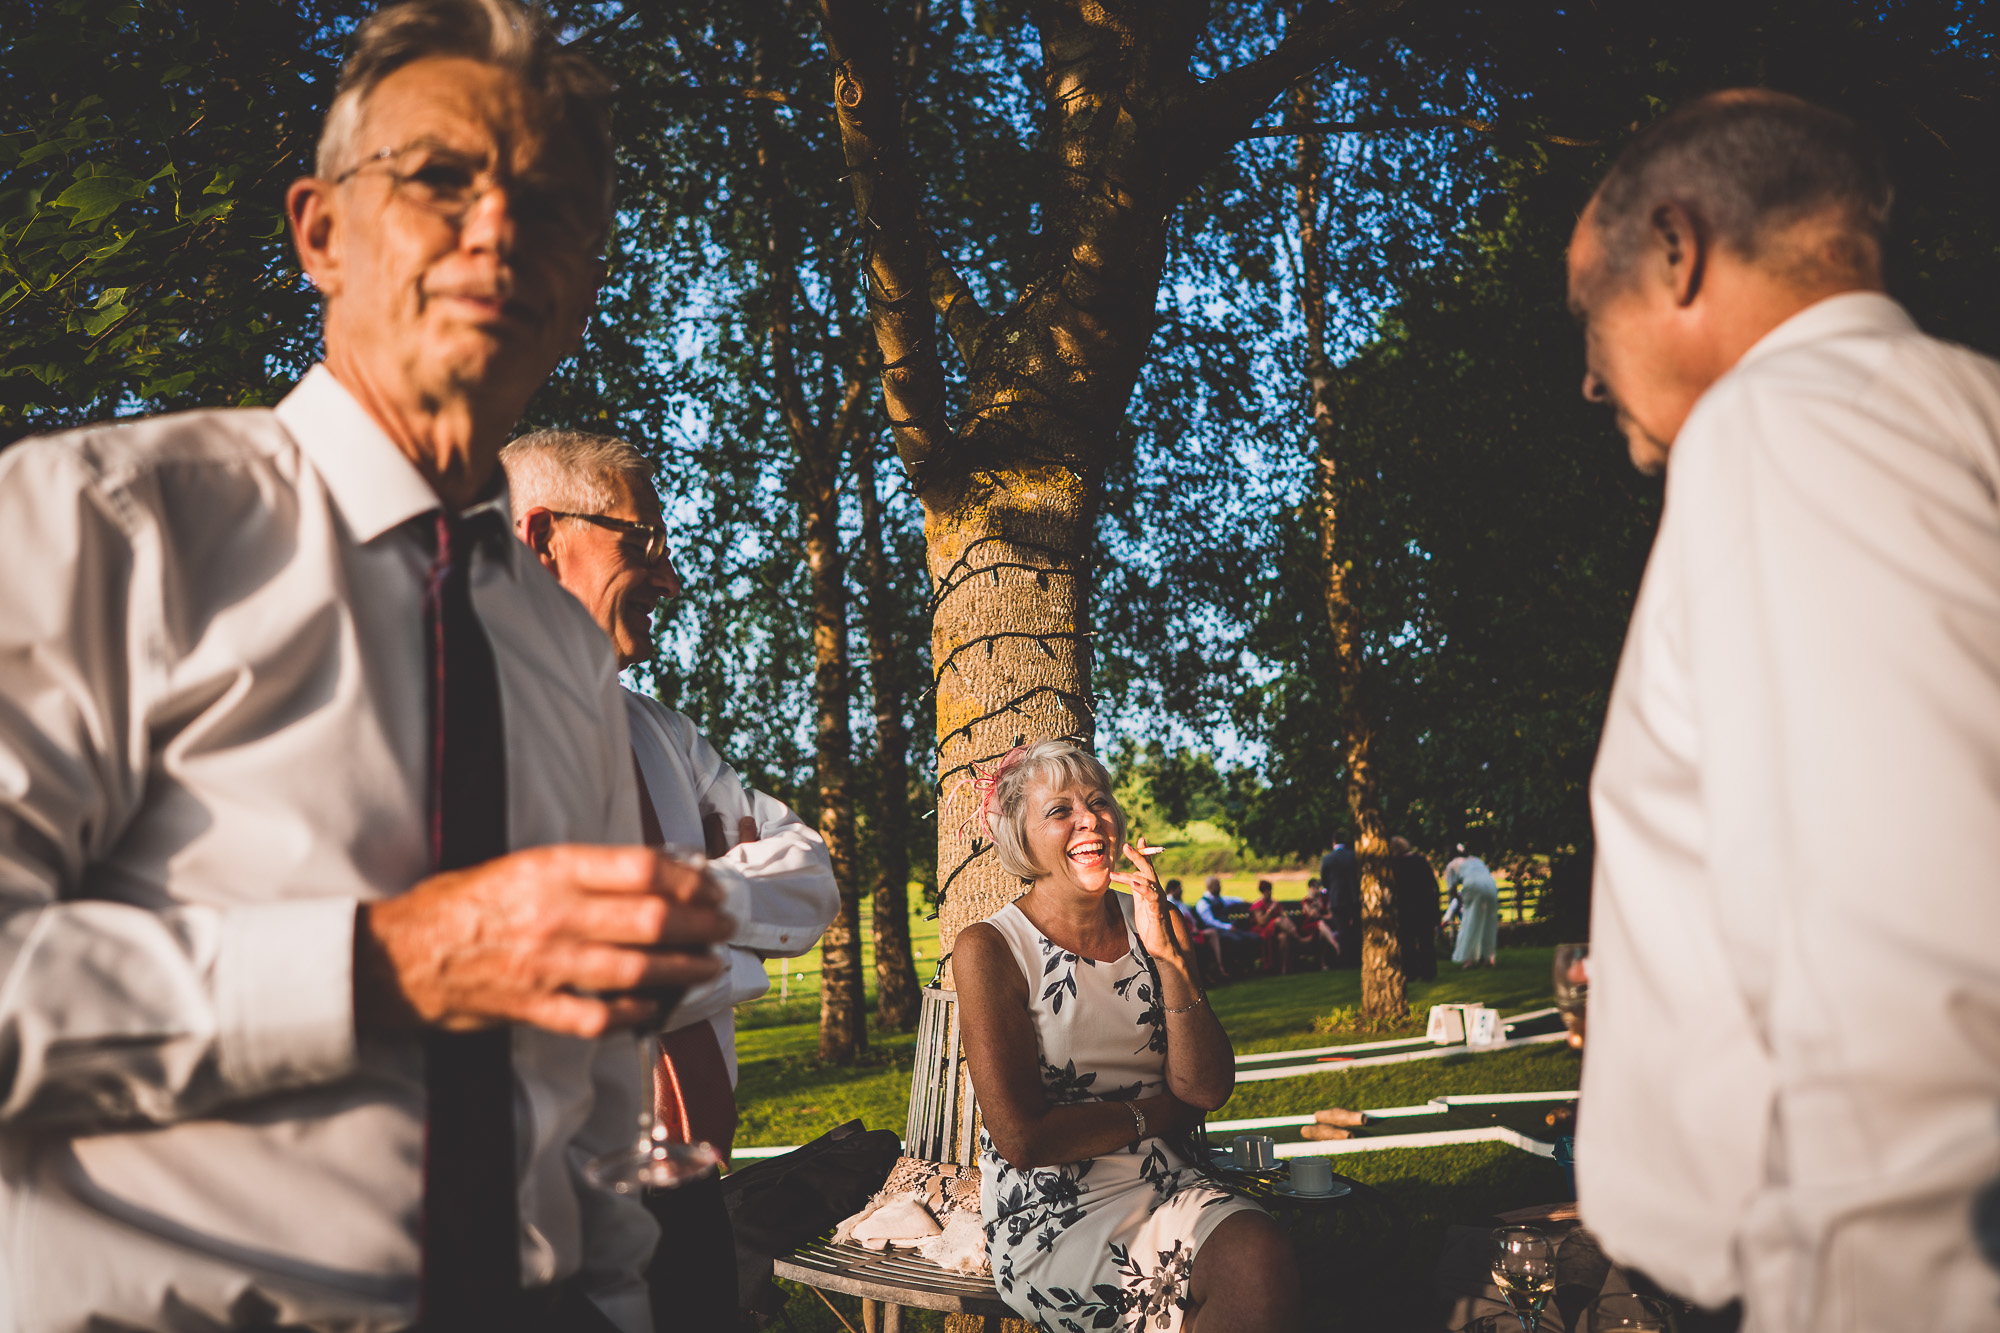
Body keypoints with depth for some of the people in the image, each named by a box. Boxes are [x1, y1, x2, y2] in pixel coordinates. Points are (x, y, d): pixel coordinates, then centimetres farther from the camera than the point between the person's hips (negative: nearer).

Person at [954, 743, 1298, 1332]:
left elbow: (1207, 1090, 1)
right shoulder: (989, 948, -6)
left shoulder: (1152, 925, 11)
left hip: (1168, 1187, 5)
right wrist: (1152, 1113, -1)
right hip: (1051, 1219, -5)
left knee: (1261, 1251, -28)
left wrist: (1170, 956, -10)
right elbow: (1023, 1138, -11)